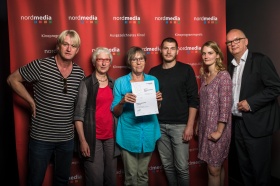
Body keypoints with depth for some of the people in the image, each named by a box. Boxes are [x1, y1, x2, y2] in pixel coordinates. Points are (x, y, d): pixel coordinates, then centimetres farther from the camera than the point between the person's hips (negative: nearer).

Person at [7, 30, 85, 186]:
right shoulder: (41, 66, -12)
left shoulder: (80, 73, 0)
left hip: (67, 138, 4)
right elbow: (13, 79, -2)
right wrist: (32, 102, -7)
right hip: (41, 137, -3)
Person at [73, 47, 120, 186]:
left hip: (111, 137, 5)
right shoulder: (86, 83, -4)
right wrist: (82, 140, -13)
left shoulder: (113, 83, 10)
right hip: (92, 137, -4)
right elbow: (79, 114, -8)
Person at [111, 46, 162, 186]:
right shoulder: (120, 82, -4)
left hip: (148, 133, 3)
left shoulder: (153, 80, 4)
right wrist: (123, 102, -22)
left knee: (143, 174, 16)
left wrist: (158, 101, -8)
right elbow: (115, 112, -2)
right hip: (128, 133, -2)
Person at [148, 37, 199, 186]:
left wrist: (190, 125, -9)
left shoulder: (186, 70, -2)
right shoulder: (153, 72, 6)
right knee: (167, 165, 13)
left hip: (180, 125, -3)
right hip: (159, 125, 3)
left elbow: (193, 100, -4)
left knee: (182, 166, 2)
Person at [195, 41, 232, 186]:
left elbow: (225, 105, -17)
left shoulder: (223, 75, -13)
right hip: (205, 127, 7)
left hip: (216, 129, -7)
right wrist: (198, 125, 15)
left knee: (213, 169, 2)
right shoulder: (204, 75, 10)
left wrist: (219, 131, -18)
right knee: (217, 166, 16)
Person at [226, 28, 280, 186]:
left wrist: (251, 102, -19)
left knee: (260, 168, 3)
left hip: (257, 124, -7)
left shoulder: (260, 60, -8)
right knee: (245, 167, 16)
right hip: (239, 124, 7)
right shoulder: (232, 66, 13)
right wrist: (231, 109, 2)